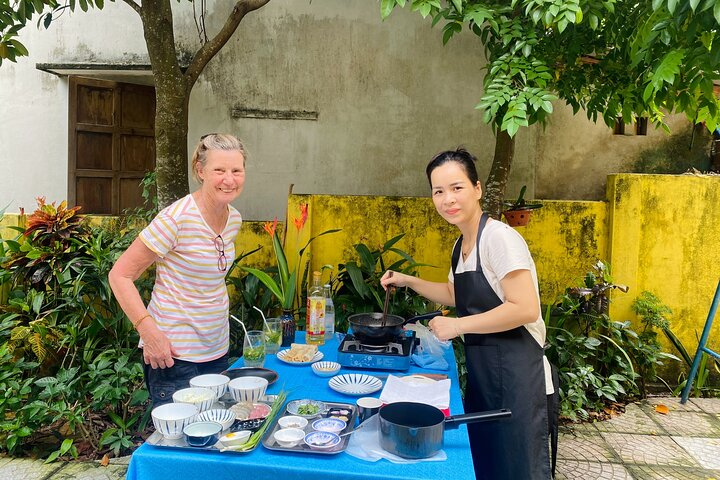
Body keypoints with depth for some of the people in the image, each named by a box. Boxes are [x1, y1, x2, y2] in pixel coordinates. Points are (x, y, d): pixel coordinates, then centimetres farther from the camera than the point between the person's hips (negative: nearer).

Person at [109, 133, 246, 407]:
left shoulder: (234, 219, 3)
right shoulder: (177, 218, -19)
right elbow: (120, 275, -16)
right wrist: (148, 330, -23)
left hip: (217, 350, 7)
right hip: (173, 354, -7)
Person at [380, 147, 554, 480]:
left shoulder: (499, 238, -18)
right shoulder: (461, 244, 8)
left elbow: (525, 309, -26)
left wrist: (458, 326, -20)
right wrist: (408, 281, 14)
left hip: (514, 374, -8)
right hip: (481, 370, 8)